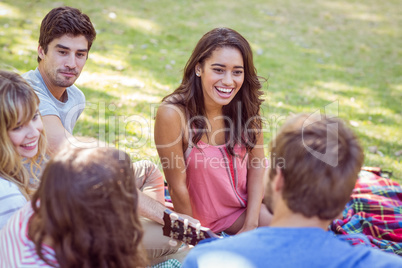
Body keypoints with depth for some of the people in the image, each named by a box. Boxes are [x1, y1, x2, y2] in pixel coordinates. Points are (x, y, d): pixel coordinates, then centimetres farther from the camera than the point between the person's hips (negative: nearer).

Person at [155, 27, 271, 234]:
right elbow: (178, 187, -19)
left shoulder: (245, 105, -13)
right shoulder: (173, 114, -27)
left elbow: (257, 167, -7)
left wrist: (251, 226, -13)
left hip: (249, 203, 4)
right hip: (210, 220, -4)